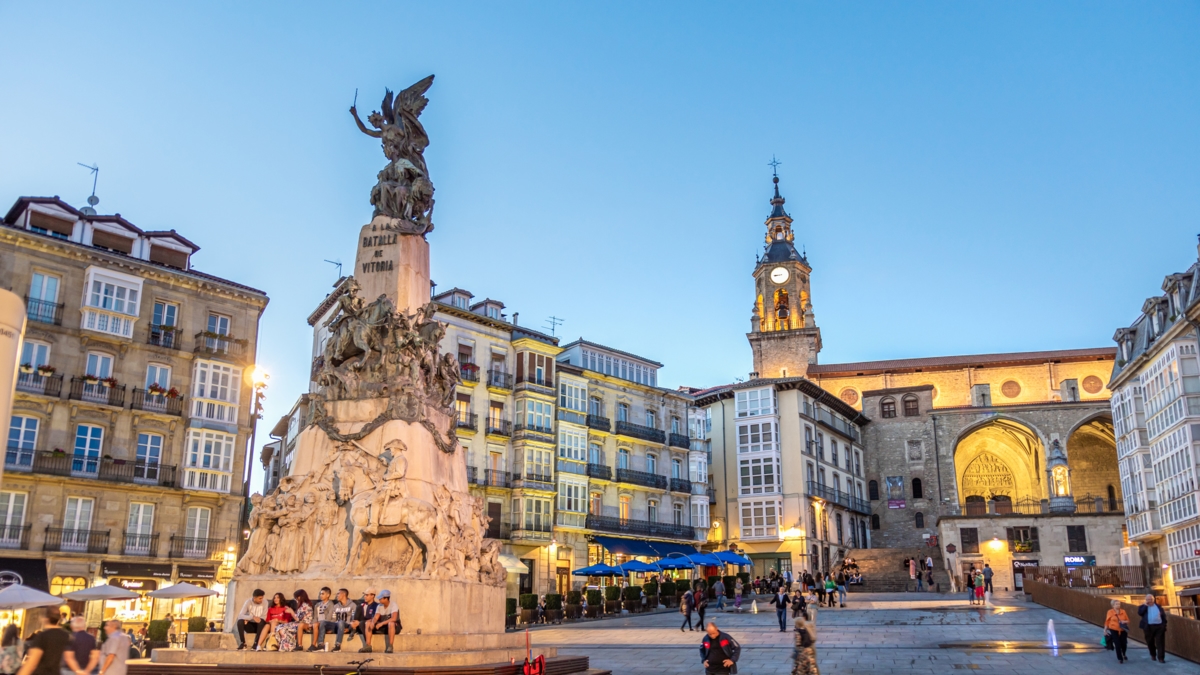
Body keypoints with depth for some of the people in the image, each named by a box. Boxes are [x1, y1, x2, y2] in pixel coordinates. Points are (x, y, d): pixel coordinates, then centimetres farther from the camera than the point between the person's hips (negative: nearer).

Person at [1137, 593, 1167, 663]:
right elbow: (1140, 613, -12)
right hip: (1148, 627, 0)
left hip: (1159, 626, 0)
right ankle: (1153, 655, 30)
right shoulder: (1143, 607, 7)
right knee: (1150, 642, 10)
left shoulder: (1158, 606, 11)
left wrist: (1164, 625, 1)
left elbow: (1164, 616, 10)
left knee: (1160, 642, -5)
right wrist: (1145, 605, -10)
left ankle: (1161, 658, -4)